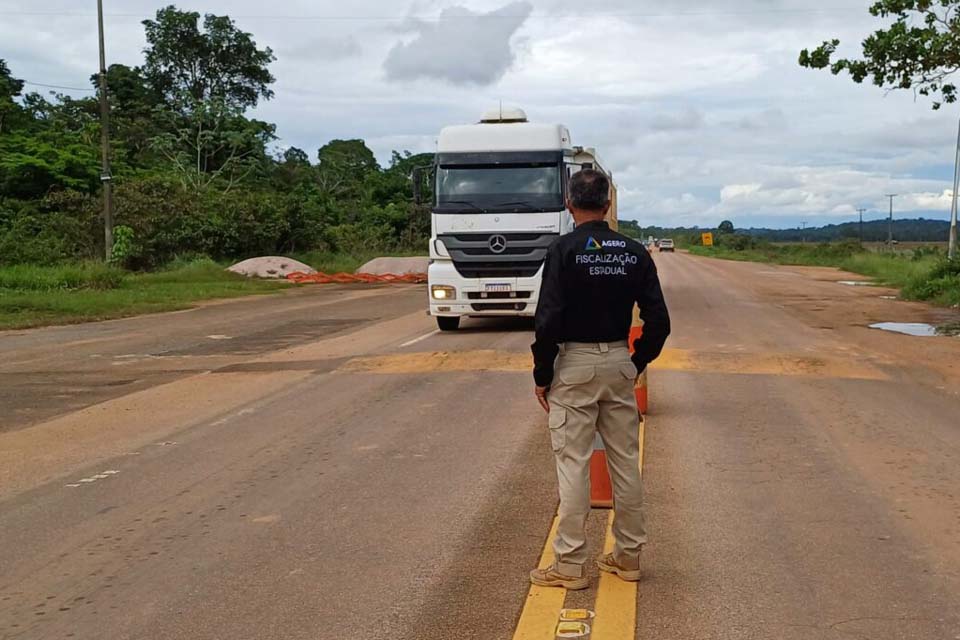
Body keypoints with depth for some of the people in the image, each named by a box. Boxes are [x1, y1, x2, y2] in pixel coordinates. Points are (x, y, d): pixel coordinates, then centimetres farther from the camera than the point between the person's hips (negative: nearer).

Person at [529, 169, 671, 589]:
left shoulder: (564, 250, -11)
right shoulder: (634, 252, 4)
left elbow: (549, 320, -16)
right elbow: (659, 321, 2)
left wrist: (542, 376, -6)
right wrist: (637, 364, 14)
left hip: (575, 364, -5)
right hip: (619, 363, 5)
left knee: (572, 463, 0)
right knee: (625, 461, 12)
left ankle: (570, 565, 6)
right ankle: (628, 556, 22)